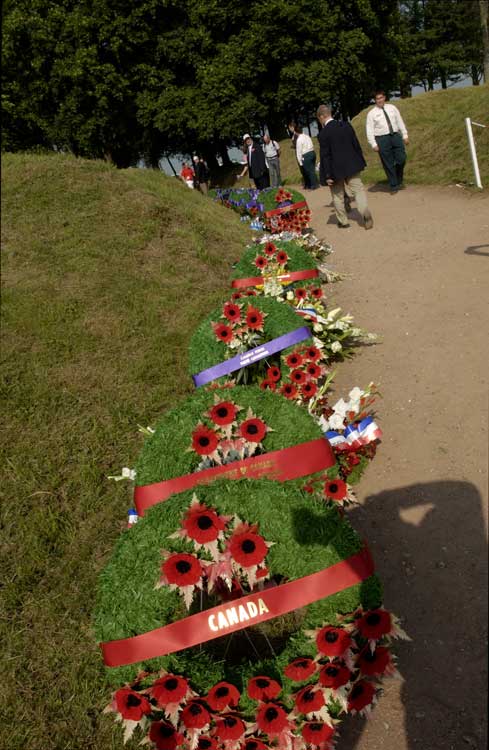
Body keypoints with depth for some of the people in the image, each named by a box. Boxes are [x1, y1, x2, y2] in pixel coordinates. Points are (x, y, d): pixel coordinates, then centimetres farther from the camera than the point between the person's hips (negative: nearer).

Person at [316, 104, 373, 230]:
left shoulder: (323, 133, -13)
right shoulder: (346, 125, 2)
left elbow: (325, 155, -13)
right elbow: (356, 145, 7)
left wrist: (327, 175, -10)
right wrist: (361, 162, 16)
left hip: (336, 169, -3)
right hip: (352, 165, 3)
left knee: (338, 196, 12)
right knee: (358, 189, 4)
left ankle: (343, 221, 20)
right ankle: (366, 213, -19)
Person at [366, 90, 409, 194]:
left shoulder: (392, 108, 10)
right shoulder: (372, 113, 1)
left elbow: (400, 122, 12)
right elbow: (370, 130, -2)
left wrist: (405, 135, 7)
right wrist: (374, 144, -9)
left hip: (396, 136, 3)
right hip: (382, 139, -2)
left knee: (401, 159, -3)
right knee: (388, 164, 1)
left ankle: (399, 181, 23)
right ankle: (394, 186, 13)